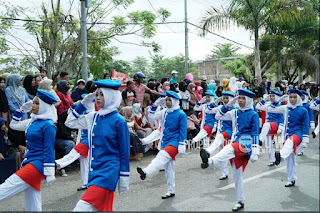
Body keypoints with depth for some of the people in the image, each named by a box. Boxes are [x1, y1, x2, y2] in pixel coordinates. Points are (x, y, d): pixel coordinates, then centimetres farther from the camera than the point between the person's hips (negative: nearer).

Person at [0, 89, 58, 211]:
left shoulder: (48, 125, -13)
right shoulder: (33, 121, 11)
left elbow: (49, 150, -15)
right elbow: (14, 125, 25)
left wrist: (49, 173, -16)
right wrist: (21, 110, 14)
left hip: (38, 164, -8)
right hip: (29, 162, 8)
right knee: (33, 205, 12)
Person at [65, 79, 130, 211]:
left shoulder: (118, 121, -11)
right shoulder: (94, 117, 7)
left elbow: (124, 151, -8)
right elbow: (70, 122, 18)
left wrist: (124, 179, -7)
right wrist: (83, 104, 9)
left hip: (108, 172, -7)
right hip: (94, 171, 7)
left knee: (83, 208, -18)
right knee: (104, 208, 16)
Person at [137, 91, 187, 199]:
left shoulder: (181, 114, -7)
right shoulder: (165, 112, 10)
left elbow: (183, 131, -8)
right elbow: (152, 116, 17)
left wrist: (182, 146, -10)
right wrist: (155, 105, 5)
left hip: (175, 141, -7)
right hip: (165, 141, 7)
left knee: (162, 156, -33)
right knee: (168, 167, 10)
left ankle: (146, 172, -53)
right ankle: (171, 191, 20)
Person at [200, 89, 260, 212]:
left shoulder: (253, 114, -1)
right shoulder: (235, 112, 13)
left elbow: (255, 134, -5)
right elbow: (219, 116, 17)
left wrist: (255, 151, -13)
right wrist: (228, 105, 6)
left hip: (246, 144, -6)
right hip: (235, 144, 6)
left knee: (230, 148, -39)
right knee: (237, 175, 7)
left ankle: (209, 161, -65)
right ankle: (240, 202, 19)